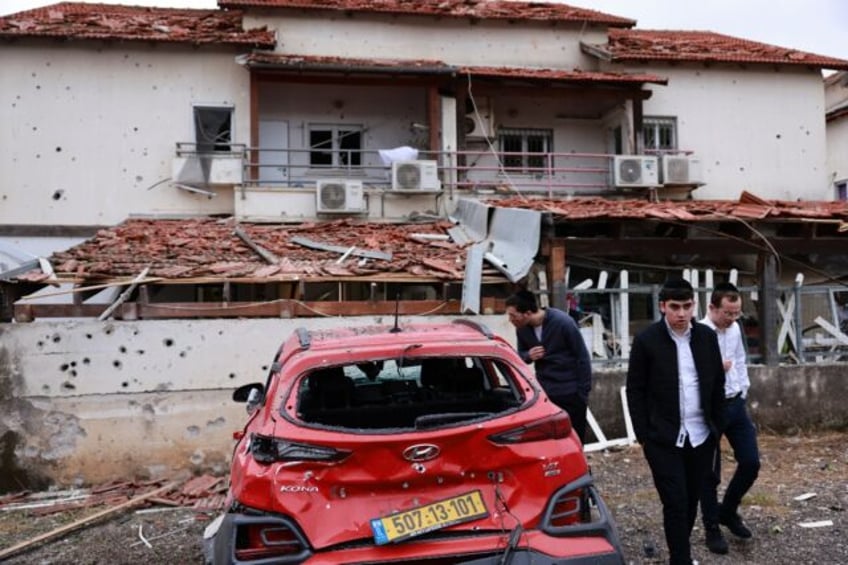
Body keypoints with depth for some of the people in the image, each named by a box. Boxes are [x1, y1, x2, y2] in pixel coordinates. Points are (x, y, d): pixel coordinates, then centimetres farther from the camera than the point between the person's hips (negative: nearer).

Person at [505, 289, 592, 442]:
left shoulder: (562, 322, -18)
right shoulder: (522, 329, -4)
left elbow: (582, 358, -11)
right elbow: (521, 355, 11)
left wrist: (583, 392, -10)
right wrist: (528, 355, -14)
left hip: (570, 393, -4)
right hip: (544, 393, 4)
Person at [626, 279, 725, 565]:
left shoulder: (707, 336, 3)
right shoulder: (646, 340, -8)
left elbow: (717, 385, 11)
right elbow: (635, 390, -5)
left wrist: (716, 427, 8)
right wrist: (644, 435, -8)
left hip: (701, 436, 4)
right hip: (664, 439, -4)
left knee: (691, 501, 13)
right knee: (675, 503, -5)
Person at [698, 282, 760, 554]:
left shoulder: (735, 328, 4)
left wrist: (743, 390, 13)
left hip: (735, 403, 7)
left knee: (751, 462, 8)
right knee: (709, 472, 5)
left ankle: (728, 511, 32)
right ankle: (712, 527, 25)